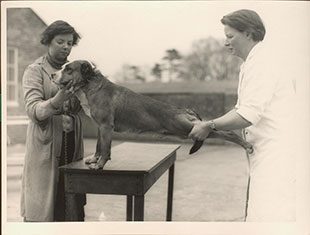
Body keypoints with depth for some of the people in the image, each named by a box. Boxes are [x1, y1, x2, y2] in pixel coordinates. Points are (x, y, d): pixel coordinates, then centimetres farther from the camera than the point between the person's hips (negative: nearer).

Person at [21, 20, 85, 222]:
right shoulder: (35, 70, -3)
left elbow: (81, 108, 10)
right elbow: (33, 110, -18)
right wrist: (56, 101, -36)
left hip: (73, 144, 5)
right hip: (46, 145, -5)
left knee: (72, 202, 8)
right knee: (43, 202, 1)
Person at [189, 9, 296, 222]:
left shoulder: (262, 62, -15)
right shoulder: (251, 63, 18)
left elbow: (247, 116, -23)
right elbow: (241, 108, 21)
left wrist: (209, 126, -12)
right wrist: (207, 126, 10)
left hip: (277, 154, -11)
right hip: (266, 155, 11)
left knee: (266, 217, -14)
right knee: (254, 214, 16)